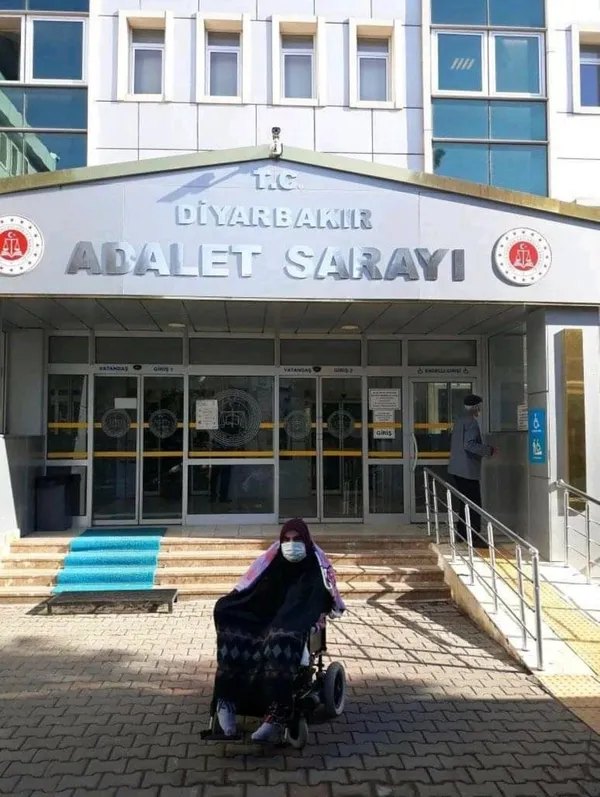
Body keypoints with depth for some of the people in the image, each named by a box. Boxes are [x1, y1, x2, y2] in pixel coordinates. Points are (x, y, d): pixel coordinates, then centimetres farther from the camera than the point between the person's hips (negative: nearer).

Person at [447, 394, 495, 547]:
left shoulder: (459, 421, 14)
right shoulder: (471, 422, -15)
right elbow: (469, 445, -25)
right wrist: (488, 450, -15)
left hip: (457, 469, 10)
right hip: (468, 470, -10)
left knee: (465, 501, 16)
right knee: (474, 504, -7)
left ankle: (462, 533, 22)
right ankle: (475, 537, -7)